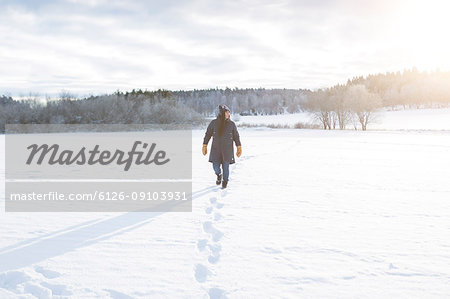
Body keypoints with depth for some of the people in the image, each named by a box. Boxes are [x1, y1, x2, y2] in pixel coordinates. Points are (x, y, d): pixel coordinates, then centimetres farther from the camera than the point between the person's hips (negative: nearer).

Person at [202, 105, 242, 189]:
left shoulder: (231, 124, -2)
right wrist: (204, 146, -2)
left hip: (227, 149, 0)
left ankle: (225, 182, 24)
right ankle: (219, 175, 31)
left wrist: (239, 148, 1)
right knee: (216, 166, -4)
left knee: (226, 166, 2)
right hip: (216, 148, 0)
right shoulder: (214, 123, -4)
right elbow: (208, 134, 1)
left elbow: (236, 136, 4)